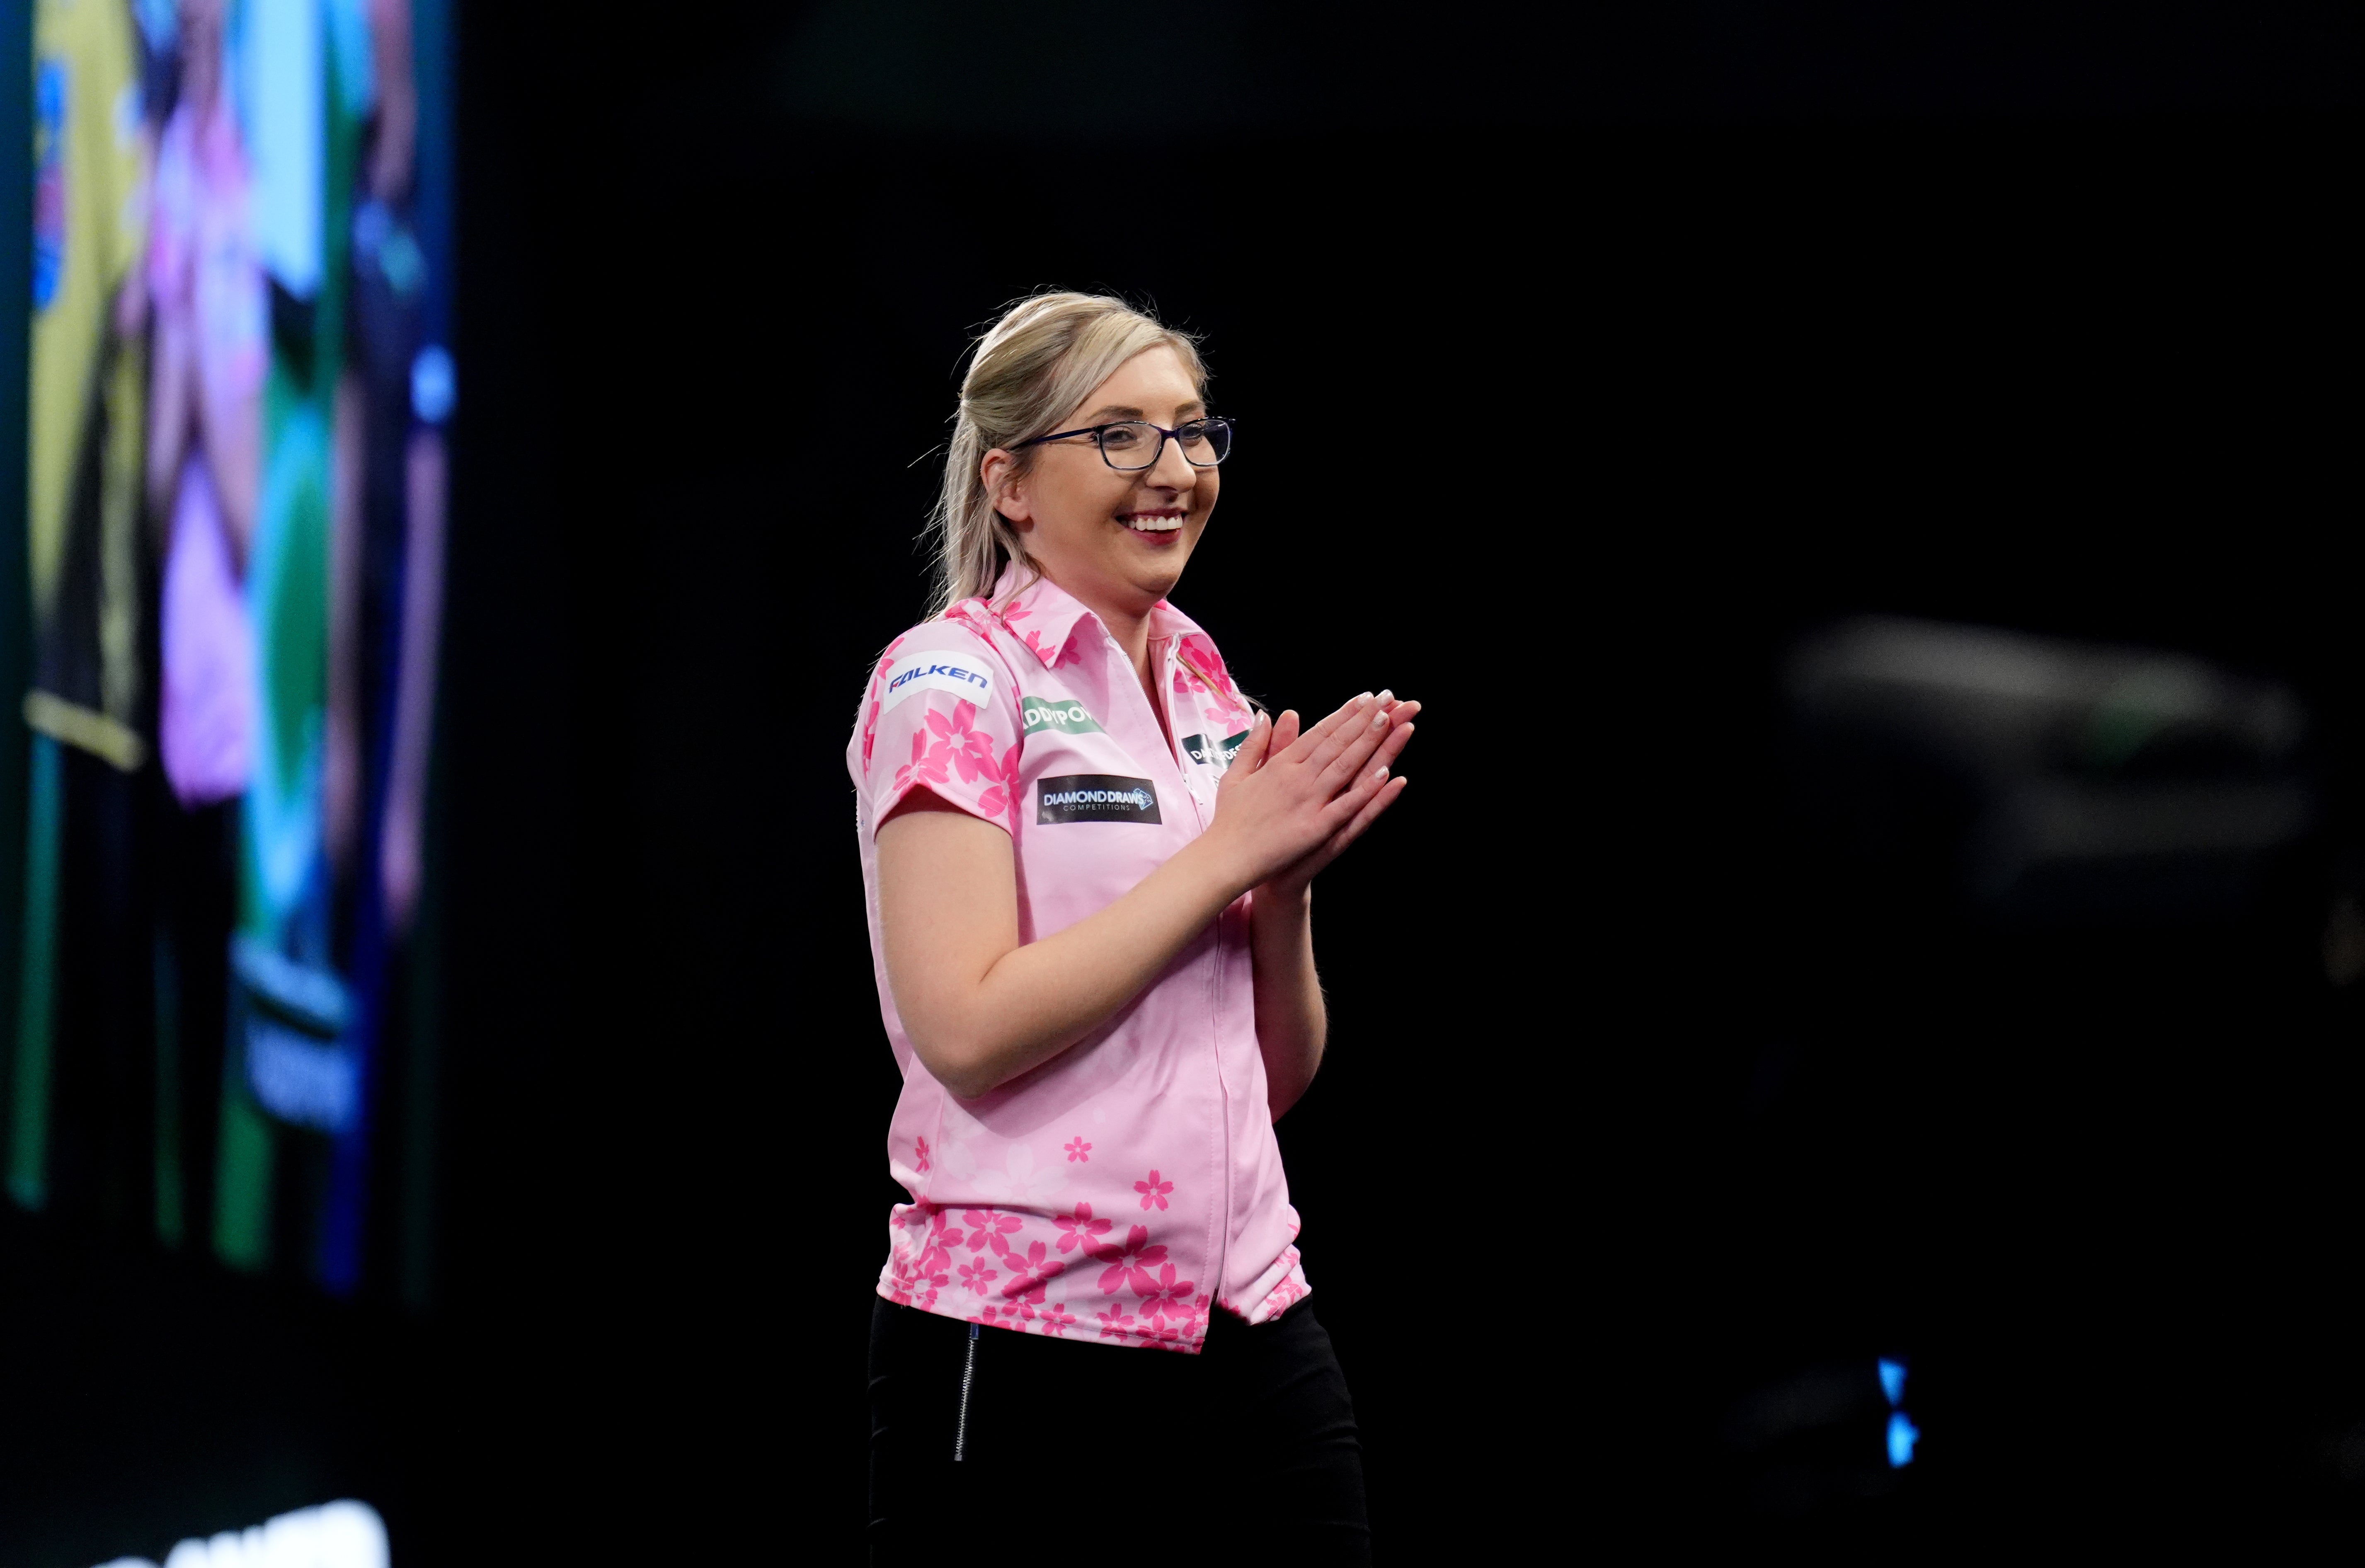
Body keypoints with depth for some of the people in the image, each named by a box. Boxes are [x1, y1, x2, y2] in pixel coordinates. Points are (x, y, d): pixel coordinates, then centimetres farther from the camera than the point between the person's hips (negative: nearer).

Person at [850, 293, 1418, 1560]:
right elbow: (969, 1035, -17)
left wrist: (1288, 879, -4)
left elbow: (1280, 1074, 14)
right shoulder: (952, 680, -6)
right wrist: (1228, 850, -13)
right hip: (1021, 1347, -6)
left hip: (1248, 1328, 6)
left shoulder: (1212, 697, 14)